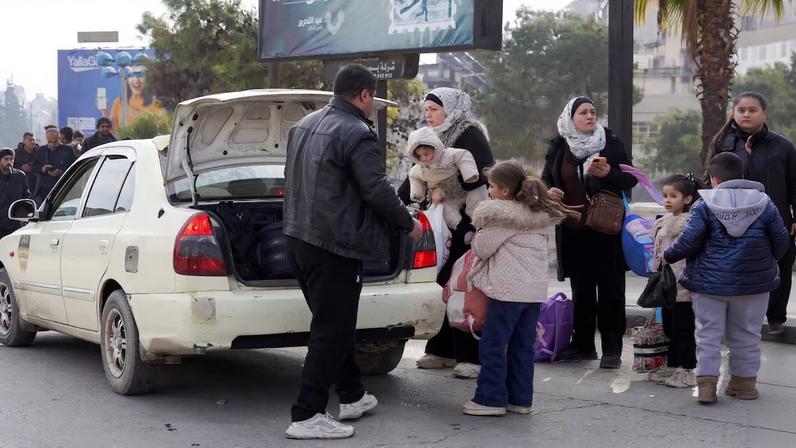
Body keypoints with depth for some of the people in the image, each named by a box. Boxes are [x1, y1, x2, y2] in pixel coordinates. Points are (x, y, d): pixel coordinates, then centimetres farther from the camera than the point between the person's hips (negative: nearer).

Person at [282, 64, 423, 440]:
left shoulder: (305, 125, 12)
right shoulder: (357, 134, -16)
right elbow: (378, 191, -20)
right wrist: (409, 224, -5)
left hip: (299, 239, 9)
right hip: (336, 244, -9)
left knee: (334, 324, 20)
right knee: (331, 331, -3)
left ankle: (352, 396, 33)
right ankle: (306, 417, -3)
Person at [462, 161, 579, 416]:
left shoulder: (502, 215, -11)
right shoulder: (539, 214, 15)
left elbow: (481, 249, -7)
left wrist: (479, 234, 13)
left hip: (509, 289, -8)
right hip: (535, 289, 8)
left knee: (493, 344, -1)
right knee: (523, 346, 12)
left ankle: (491, 399, 0)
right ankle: (520, 399, 16)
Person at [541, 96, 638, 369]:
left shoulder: (611, 142, 0)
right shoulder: (558, 147, 6)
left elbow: (630, 179, 2)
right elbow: (546, 178, 18)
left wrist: (608, 174, -17)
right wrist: (549, 190, -4)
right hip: (573, 231, 3)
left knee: (610, 289, -1)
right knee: (581, 288, 10)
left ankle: (612, 349, 4)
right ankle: (583, 345, 20)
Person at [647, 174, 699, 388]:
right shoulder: (662, 222, 13)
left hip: (682, 286, -8)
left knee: (683, 328, -2)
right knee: (669, 327, 15)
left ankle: (686, 370, 5)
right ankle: (672, 366, 25)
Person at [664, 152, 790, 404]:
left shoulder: (705, 205, -10)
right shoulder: (764, 203, -2)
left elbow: (689, 242, -14)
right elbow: (782, 241, 3)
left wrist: (668, 256, 4)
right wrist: (767, 261, 22)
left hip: (710, 282, -2)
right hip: (753, 283, 2)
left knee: (708, 334, 6)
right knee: (746, 335, 14)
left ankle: (706, 383, 0)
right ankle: (744, 383, 21)